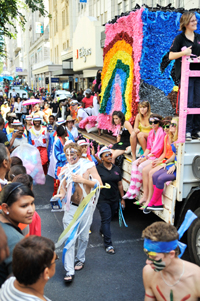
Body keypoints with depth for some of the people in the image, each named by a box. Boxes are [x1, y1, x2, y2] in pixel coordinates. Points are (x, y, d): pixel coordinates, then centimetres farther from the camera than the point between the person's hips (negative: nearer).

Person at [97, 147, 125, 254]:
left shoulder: (116, 169, 4)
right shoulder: (98, 169, -9)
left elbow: (120, 185, 9)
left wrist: (122, 198, 11)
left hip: (114, 199, 5)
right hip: (103, 200, -5)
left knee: (109, 218, 20)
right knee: (106, 220, -5)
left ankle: (102, 231, 49)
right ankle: (108, 244, 1)